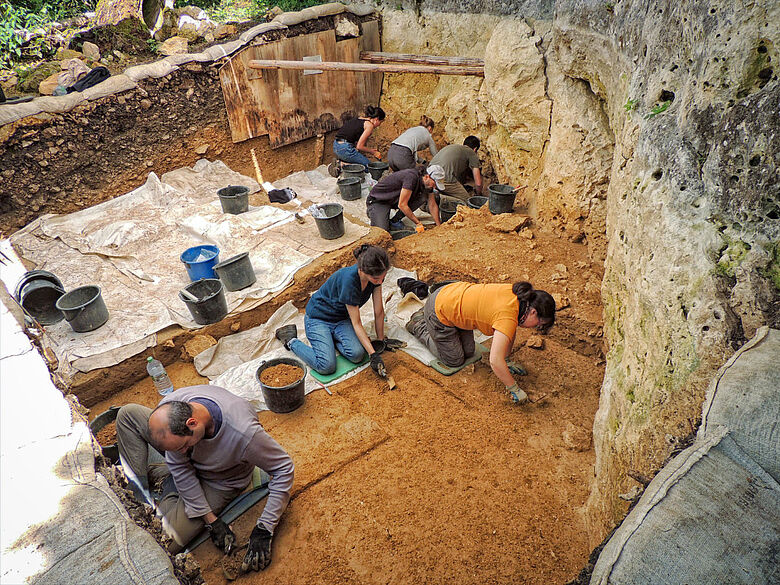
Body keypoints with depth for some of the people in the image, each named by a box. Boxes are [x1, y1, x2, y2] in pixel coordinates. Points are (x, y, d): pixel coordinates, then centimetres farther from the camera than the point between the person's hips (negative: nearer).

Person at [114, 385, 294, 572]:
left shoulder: (245, 433, -44)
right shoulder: (168, 409, -31)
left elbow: (284, 468, -29)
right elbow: (179, 466, -18)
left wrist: (263, 530, -30)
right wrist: (210, 520, -19)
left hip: (218, 482, -4)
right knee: (128, 413, -12)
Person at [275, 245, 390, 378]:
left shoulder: (377, 275, -16)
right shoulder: (349, 279, -34)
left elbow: (379, 312, -4)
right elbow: (356, 323, -27)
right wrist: (373, 354, -28)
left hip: (341, 319, 6)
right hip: (318, 318, -6)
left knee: (357, 354, -21)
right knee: (327, 366, -23)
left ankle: (332, 338, 9)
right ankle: (292, 341, 2)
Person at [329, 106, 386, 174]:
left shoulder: (359, 119, 19)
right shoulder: (369, 125, -6)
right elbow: (359, 146, -10)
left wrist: (370, 150, 20)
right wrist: (373, 152, 5)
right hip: (345, 149, -9)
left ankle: (339, 162, 6)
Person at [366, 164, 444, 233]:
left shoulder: (427, 183, -6)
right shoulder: (412, 177, -32)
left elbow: (433, 205, 5)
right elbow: (402, 205, -30)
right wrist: (418, 224, -25)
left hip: (394, 200, 8)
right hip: (378, 200, -8)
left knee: (424, 196, -12)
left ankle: (395, 220, -1)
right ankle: (372, 212, 7)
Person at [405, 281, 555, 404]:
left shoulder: (518, 295, -9)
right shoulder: (507, 319, -33)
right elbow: (495, 362, -39)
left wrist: (505, 360, 9)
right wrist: (515, 390, -27)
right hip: (440, 313, -8)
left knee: (468, 352, 18)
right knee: (455, 361, 10)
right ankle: (419, 326, 23)